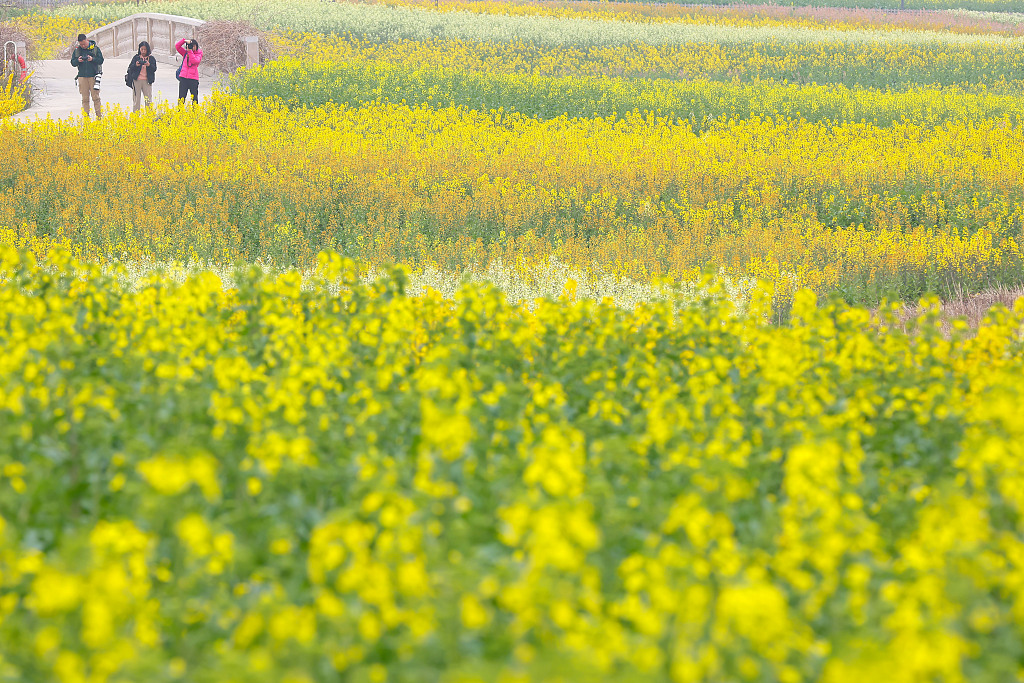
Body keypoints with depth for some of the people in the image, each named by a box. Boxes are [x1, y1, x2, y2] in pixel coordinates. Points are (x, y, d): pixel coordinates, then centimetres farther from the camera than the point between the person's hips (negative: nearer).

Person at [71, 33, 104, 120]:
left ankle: (99, 116, 0)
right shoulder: (77, 50, 8)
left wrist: (92, 59, -19)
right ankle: (86, 117, 6)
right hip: (82, 76, 2)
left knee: (95, 97, -3)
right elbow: (73, 63, 9)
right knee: (85, 98, 3)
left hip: (93, 76, -2)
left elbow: (101, 60, -1)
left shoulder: (95, 48, 2)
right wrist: (78, 61, -13)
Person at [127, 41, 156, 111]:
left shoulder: (152, 58, 8)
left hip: (147, 81, 0)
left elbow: (154, 69, 1)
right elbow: (130, 68, 2)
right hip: (137, 80, 0)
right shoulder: (136, 57, 8)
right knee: (136, 99, 2)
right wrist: (136, 65, -18)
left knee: (149, 100, -2)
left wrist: (149, 65, -18)